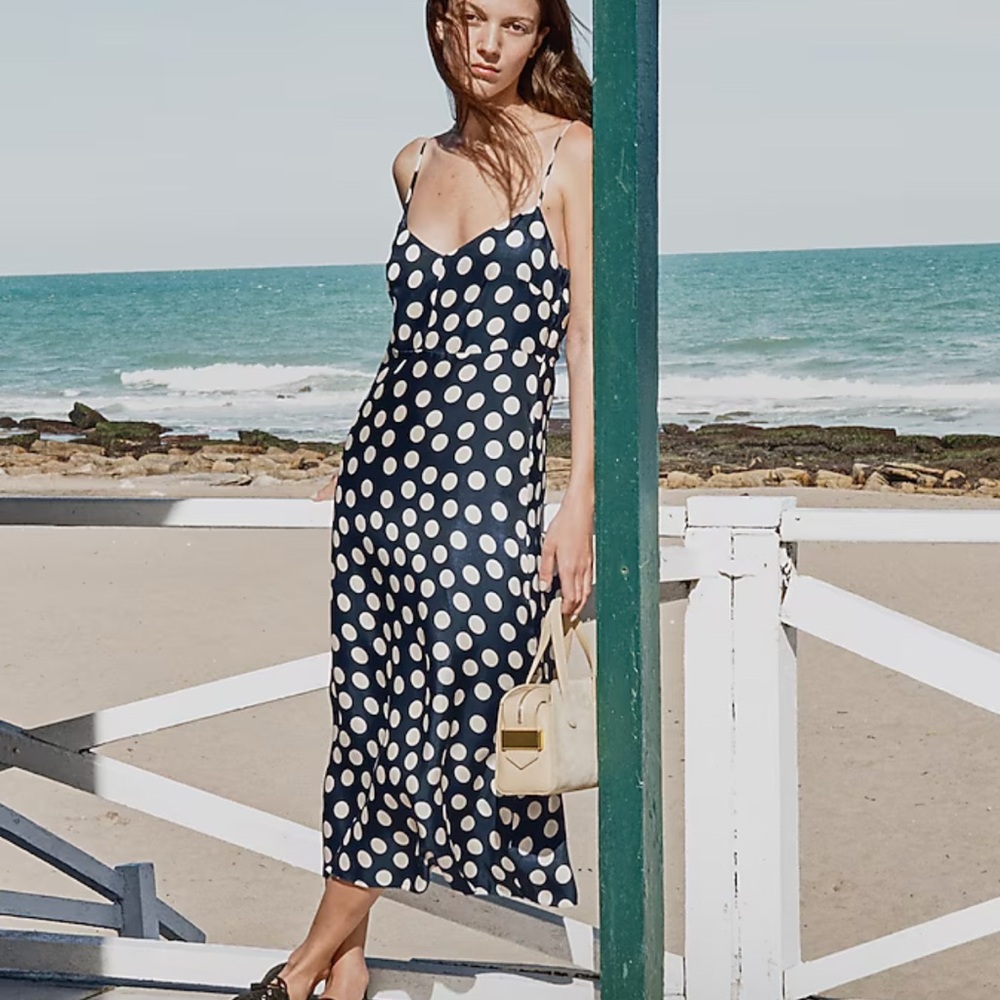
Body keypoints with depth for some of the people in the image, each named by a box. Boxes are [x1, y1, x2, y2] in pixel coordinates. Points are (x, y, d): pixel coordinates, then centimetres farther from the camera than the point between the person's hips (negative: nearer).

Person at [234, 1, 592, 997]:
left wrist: (581, 501, -12)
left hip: (489, 478, -5)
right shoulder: (417, 164, 13)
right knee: (369, 718, 7)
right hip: (385, 469, 5)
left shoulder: (569, 151, -2)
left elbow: (585, 332, -6)